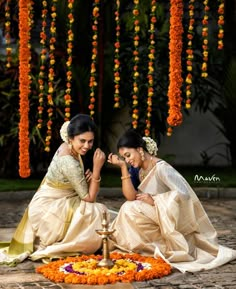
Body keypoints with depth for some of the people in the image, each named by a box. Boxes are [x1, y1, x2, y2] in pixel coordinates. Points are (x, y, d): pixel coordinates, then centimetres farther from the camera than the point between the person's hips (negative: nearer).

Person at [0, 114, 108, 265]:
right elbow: (89, 198, -19)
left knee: (98, 211, 7)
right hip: (47, 210, -9)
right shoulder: (69, 163, -28)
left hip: (49, 204, 9)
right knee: (97, 214, -14)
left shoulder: (67, 147, -2)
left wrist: (87, 177, -13)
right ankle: (50, 249, -5)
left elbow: (77, 182, 10)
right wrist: (97, 168, -24)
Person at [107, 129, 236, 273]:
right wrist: (123, 167, -13)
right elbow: (131, 197, -9)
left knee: (131, 210, -20)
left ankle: (161, 247, -11)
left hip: (176, 218, -9)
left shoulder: (161, 168, -19)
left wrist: (154, 201, -23)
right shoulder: (137, 168, 4)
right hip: (160, 218, 9)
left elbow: (183, 193, -27)